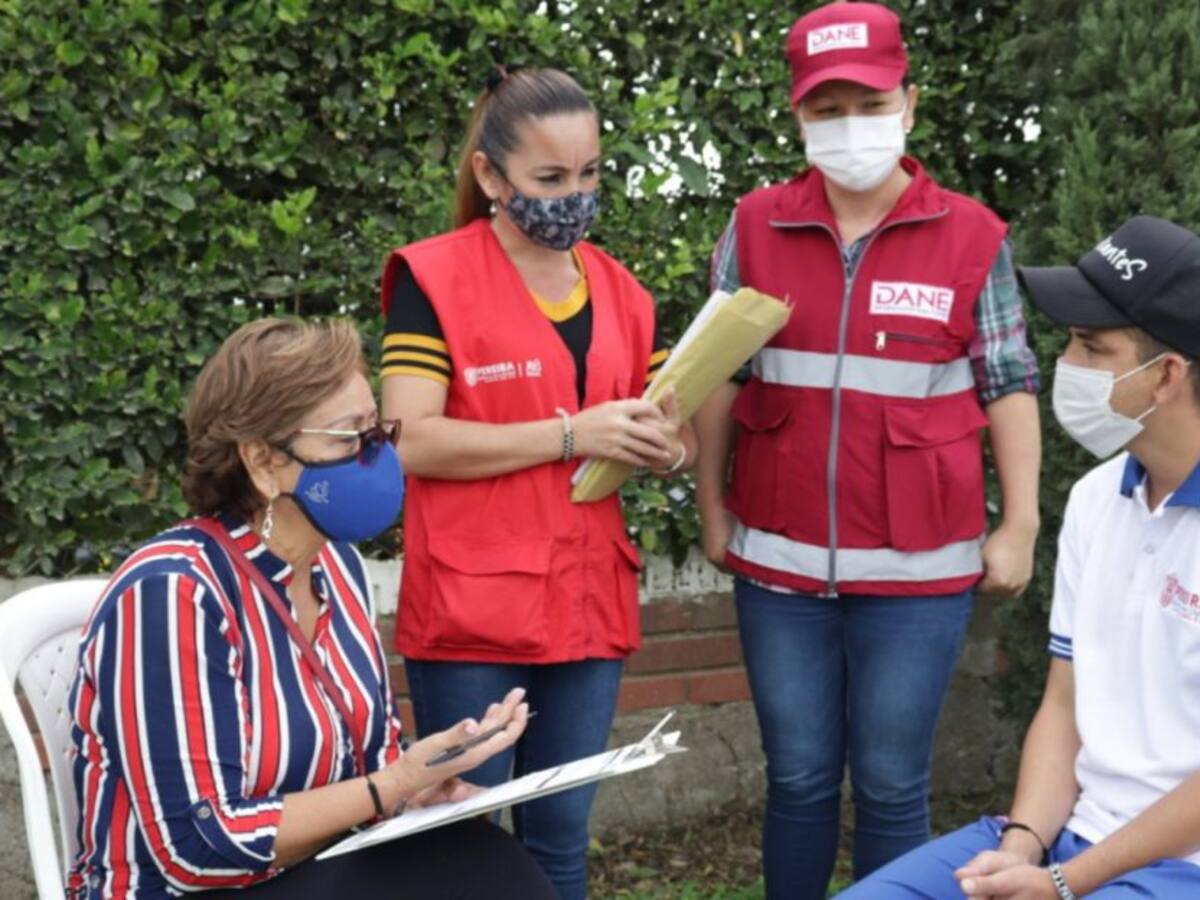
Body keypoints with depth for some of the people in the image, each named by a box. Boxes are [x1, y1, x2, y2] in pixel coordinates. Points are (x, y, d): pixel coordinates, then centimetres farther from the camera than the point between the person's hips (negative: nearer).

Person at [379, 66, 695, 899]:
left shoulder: (622, 290, 10)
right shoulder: (434, 278, -7)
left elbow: (672, 438, 14)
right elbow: (412, 441, -16)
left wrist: (667, 446, -10)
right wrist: (571, 434, -20)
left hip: (588, 603, 5)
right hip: (471, 609, -5)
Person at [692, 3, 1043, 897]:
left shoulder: (973, 237, -3)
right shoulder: (755, 228, 1)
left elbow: (1008, 387, 1)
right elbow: (717, 376, 7)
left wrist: (1019, 527, -1)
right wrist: (712, 509, 6)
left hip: (916, 568, -2)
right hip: (779, 560, 2)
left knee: (892, 788, 7)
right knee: (798, 780, 12)